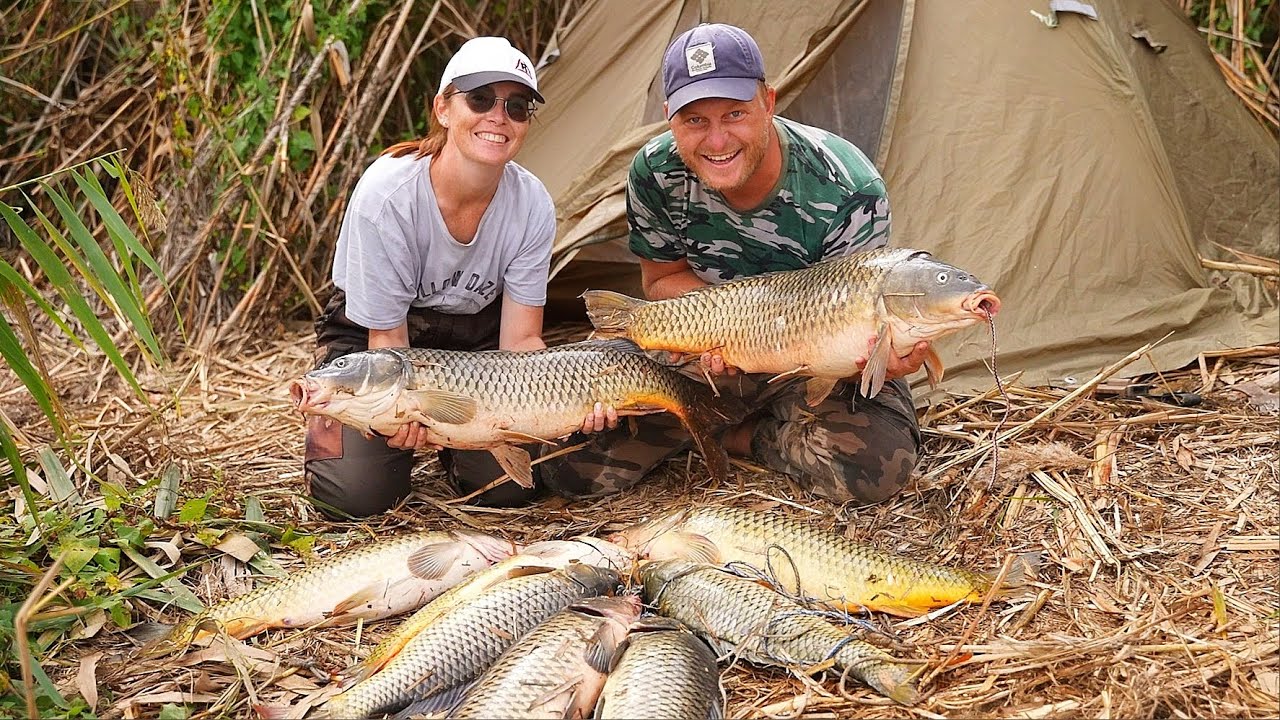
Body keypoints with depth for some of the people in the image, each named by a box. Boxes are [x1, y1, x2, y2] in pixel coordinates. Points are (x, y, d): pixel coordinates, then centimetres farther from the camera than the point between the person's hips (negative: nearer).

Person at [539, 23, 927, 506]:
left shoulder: (849, 192, -27)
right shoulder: (655, 174, -17)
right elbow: (662, 280, -1)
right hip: (701, 346, 3)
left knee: (871, 469, -32)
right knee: (568, 468, -7)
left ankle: (744, 437, -2)